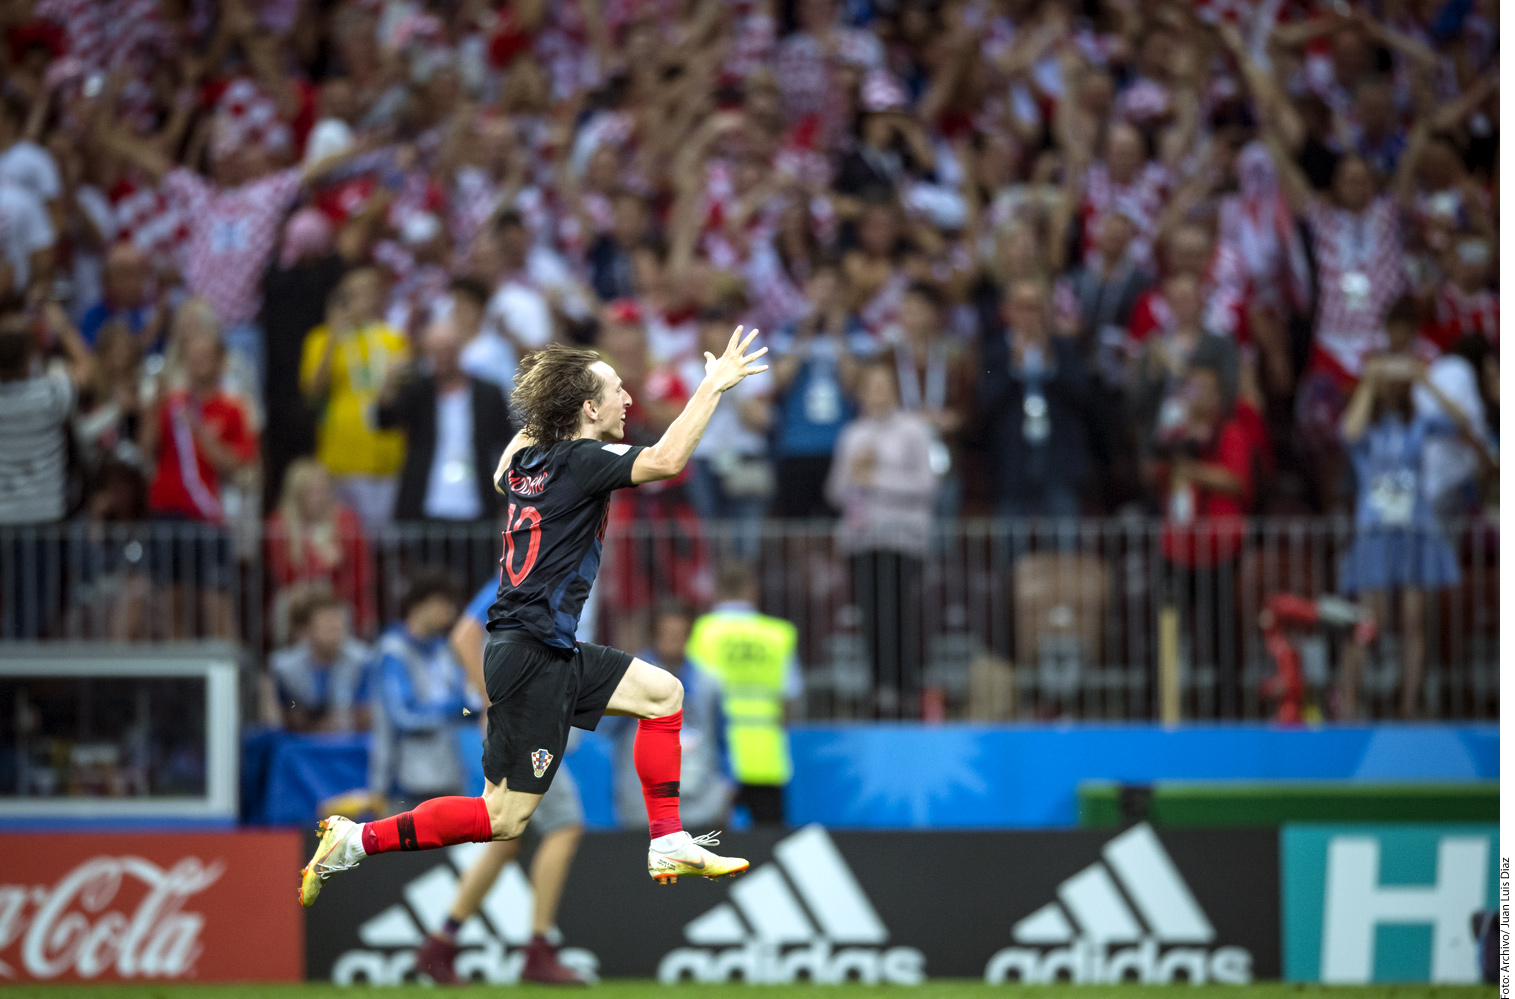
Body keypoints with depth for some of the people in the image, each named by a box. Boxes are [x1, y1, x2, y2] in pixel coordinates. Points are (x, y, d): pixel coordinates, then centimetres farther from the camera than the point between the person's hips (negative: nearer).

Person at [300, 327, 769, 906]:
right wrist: (713, 386, -22)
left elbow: (503, 476, 35)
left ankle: (668, 846, 18)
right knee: (504, 819, -5)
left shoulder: (527, 457, 9)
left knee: (662, 693, 18)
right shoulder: (580, 461, -15)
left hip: (553, 653, 10)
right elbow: (667, 460, -31)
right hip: (531, 656, -10)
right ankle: (355, 842, -3)